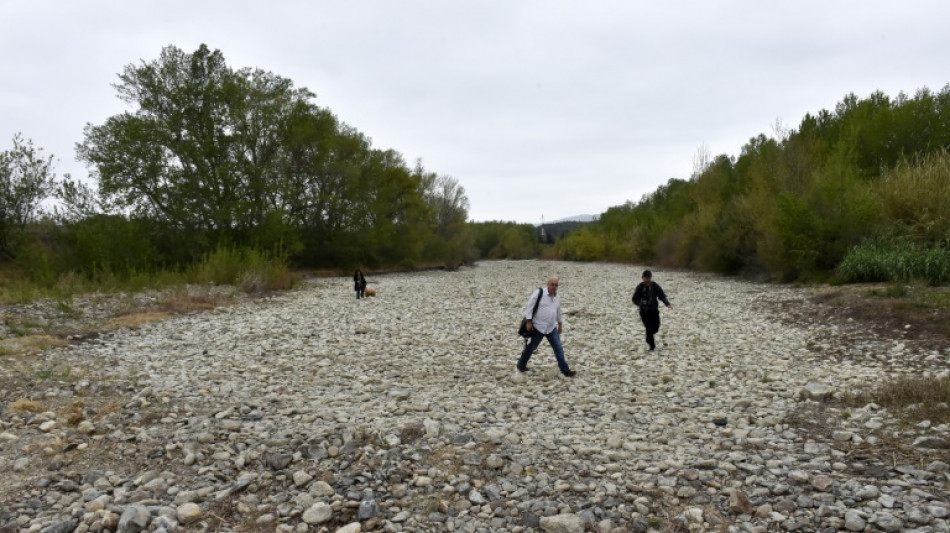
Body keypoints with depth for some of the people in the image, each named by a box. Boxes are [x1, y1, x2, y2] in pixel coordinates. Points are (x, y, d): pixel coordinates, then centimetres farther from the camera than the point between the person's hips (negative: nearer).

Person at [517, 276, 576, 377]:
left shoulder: (557, 297, 6)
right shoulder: (539, 293, -14)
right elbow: (529, 307, -14)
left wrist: (560, 324, 26)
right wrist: (529, 321, -16)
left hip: (552, 328, 5)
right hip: (538, 327, -5)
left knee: (558, 348, 0)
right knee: (531, 347, 9)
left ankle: (565, 370, 4)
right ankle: (521, 365, 28)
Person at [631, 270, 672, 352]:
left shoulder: (655, 286, -4)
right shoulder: (640, 287, -9)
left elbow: (662, 296, 2)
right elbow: (635, 299, -6)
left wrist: (667, 304, -15)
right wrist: (640, 303, -27)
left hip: (654, 310, 2)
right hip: (644, 312, -2)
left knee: (655, 328, 3)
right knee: (649, 329, -3)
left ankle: (649, 338, 37)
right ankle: (652, 346, 12)